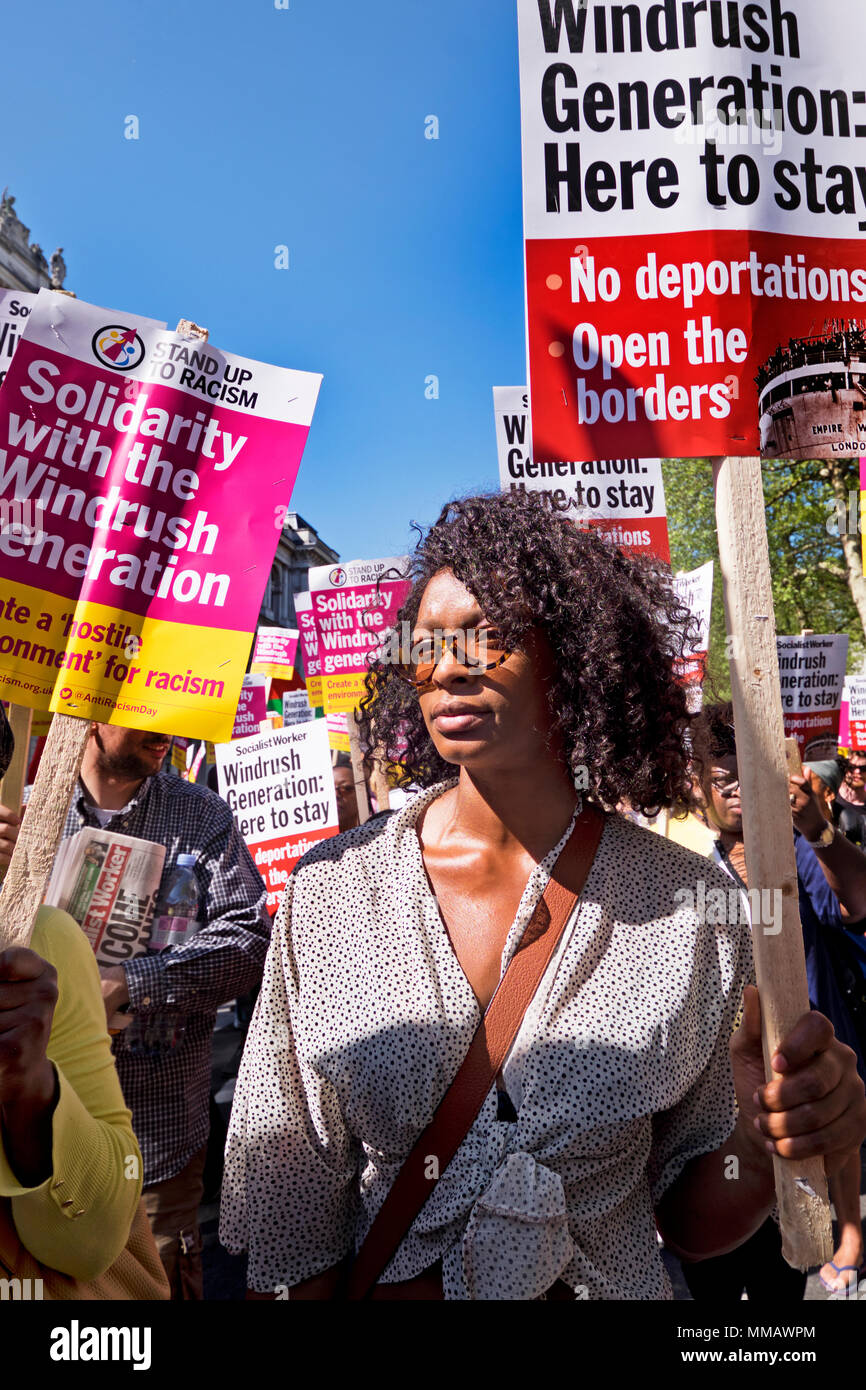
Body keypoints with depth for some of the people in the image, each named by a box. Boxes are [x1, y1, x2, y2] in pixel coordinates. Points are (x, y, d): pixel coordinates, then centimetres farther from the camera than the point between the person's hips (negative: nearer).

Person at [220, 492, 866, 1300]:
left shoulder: (692, 908, -15)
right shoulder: (328, 890, -16)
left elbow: (687, 1221, -8)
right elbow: (289, 1208, -9)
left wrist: (762, 1146, -25)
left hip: (618, 1286, 0)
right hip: (381, 1283, 0)